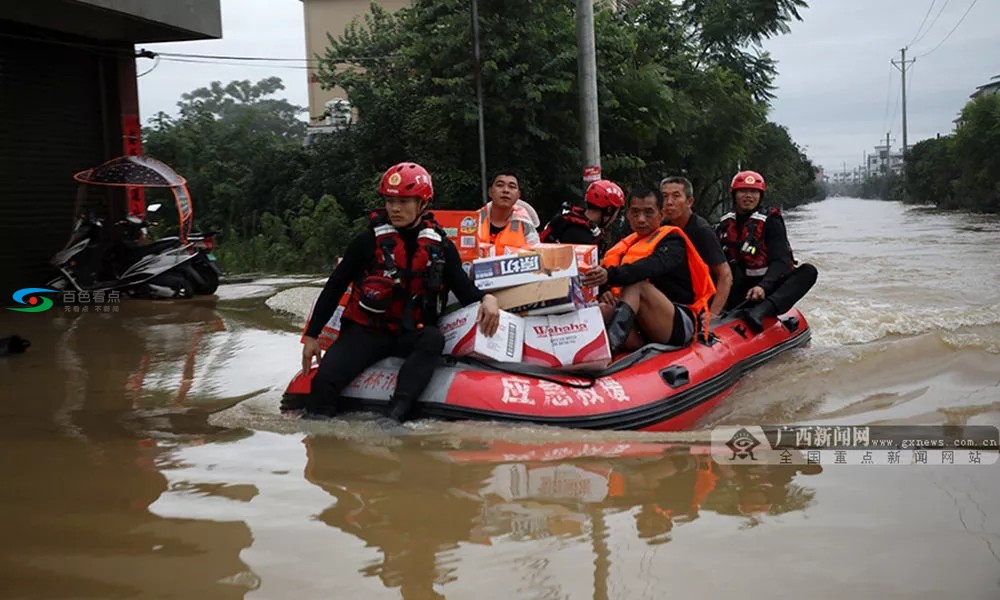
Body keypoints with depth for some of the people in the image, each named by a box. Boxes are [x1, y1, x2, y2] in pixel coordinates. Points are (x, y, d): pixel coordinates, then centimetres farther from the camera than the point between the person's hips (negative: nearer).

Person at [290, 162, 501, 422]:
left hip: (412, 334, 1)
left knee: (433, 339, -35)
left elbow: (463, 288, 5)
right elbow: (335, 286, 3)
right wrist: (312, 335, 2)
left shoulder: (440, 246, 3)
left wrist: (486, 298, -19)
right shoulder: (369, 240, -2)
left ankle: (395, 414, -43)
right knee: (324, 381, -26)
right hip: (365, 330, -1)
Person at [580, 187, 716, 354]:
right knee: (602, 310, -22)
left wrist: (610, 275, -43)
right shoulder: (625, 246, 18)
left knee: (636, 284, -30)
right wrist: (606, 295, -19)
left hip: (680, 324, -5)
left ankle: (610, 344, -51)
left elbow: (654, 266, -24)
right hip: (638, 331, 5)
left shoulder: (672, 241, -1)